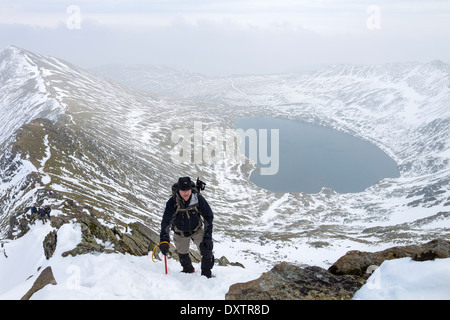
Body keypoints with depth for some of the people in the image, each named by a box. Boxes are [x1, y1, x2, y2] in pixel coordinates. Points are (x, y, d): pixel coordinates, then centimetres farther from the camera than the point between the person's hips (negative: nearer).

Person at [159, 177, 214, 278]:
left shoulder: (198, 199, -26)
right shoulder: (172, 202, -28)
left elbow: (208, 216, -15)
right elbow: (166, 221, -30)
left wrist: (207, 236, -20)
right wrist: (164, 240, -42)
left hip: (197, 229, 0)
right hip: (180, 233, 1)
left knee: (206, 250, -17)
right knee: (183, 255, 15)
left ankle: (206, 273, 7)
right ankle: (188, 270, 48)